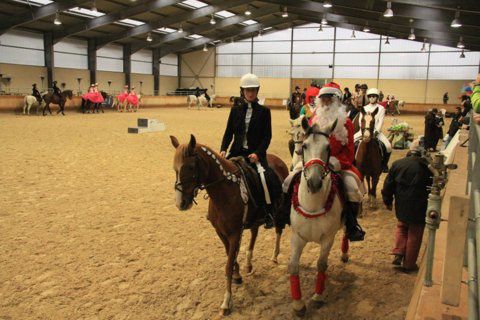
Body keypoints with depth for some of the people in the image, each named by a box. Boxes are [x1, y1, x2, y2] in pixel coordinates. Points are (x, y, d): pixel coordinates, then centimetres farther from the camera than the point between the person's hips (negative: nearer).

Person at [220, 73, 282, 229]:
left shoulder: (264, 111, 1)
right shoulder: (235, 110, 8)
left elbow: (267, 136, -3)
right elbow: (229, 132, 8)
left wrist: (258, 153, -17)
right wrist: (223, 149, -9)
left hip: (256, 154, -3)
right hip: (237, 152, 3)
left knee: (270, 181, -21)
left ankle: (269, 212, 2)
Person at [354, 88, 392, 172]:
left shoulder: (381, 108, 4)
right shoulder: (364, 108, 12)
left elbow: (381, 122, -5)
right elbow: (360, 120, 3)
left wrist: (376, 131, -18)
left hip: (376, 131, -2)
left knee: (388, 146, -24)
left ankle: (384, 165, -2)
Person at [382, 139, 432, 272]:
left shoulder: (397, 164, -6)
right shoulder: (427, 167, -17)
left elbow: (388, 185, 1)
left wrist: (388, 201, 14)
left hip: (401, 207, 3)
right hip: (419, 209, -3)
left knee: (401, 228, 27)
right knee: (414, 235, 12)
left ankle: (398, 254, 13)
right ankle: (409, 264, 22)